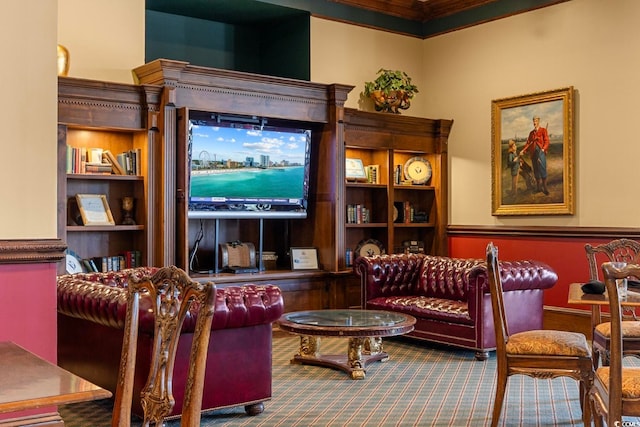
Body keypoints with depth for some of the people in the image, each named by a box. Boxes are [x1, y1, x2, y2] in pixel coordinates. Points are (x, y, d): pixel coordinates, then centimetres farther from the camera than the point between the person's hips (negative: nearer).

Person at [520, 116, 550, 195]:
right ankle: (539, 186, 8)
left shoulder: (543, 130, 7)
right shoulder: (531, 133, 21)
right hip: (533, 152, 5)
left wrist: (544, 148, -16)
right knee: (536, 169, 3)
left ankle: (544, 187, -9)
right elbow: (528, 142, 16)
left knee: (542, 168, -13)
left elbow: (546, 140, -1)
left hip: (541, 151, -5)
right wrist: (523, 150, 3)